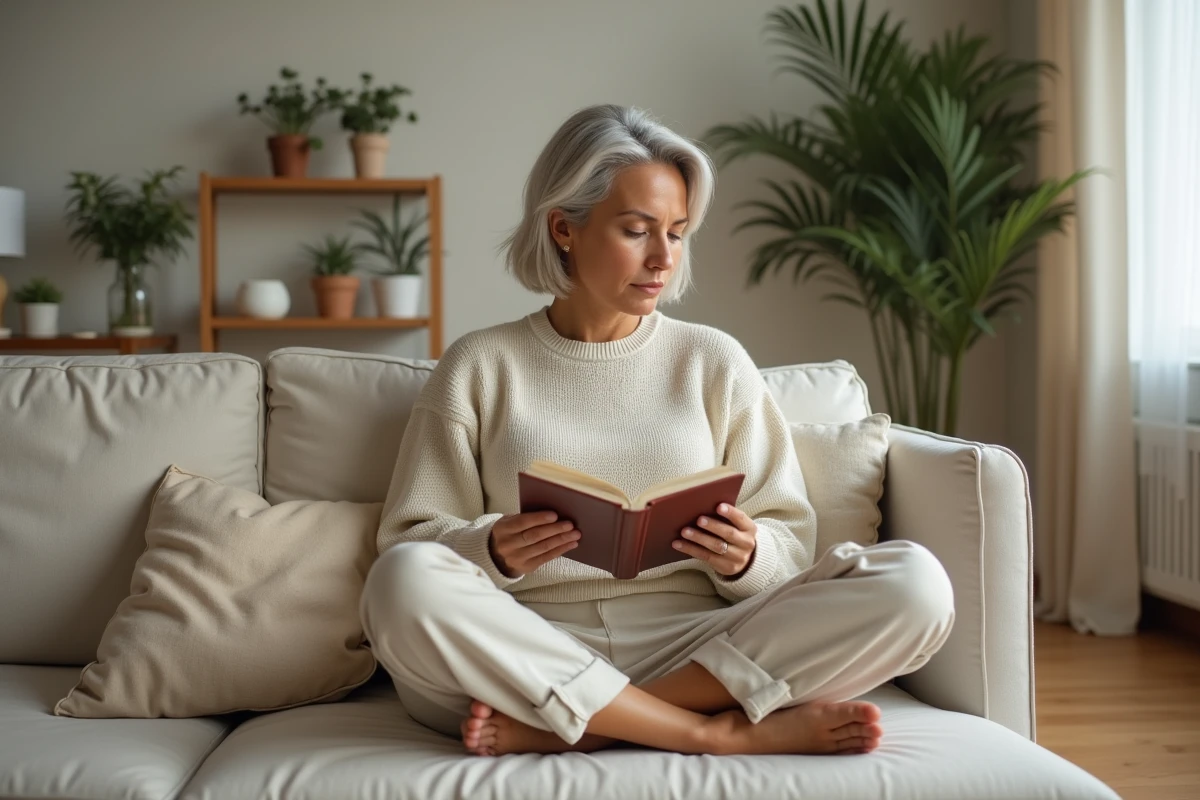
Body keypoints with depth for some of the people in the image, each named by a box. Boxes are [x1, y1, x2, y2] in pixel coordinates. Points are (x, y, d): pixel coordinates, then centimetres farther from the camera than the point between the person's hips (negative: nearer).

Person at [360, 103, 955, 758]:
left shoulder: (714, 361, 14)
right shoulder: (479, 368, 10)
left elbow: (787, 545, 12)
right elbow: (407, 541, 5)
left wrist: (745, 559, -12)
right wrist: (491, 550, -16)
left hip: (697, 653, 2)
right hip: (533, 651, -1)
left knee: (914, 585, -22)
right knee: (403, 581, -32)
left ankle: (565, 727, -23)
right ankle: (723, 733, -24)